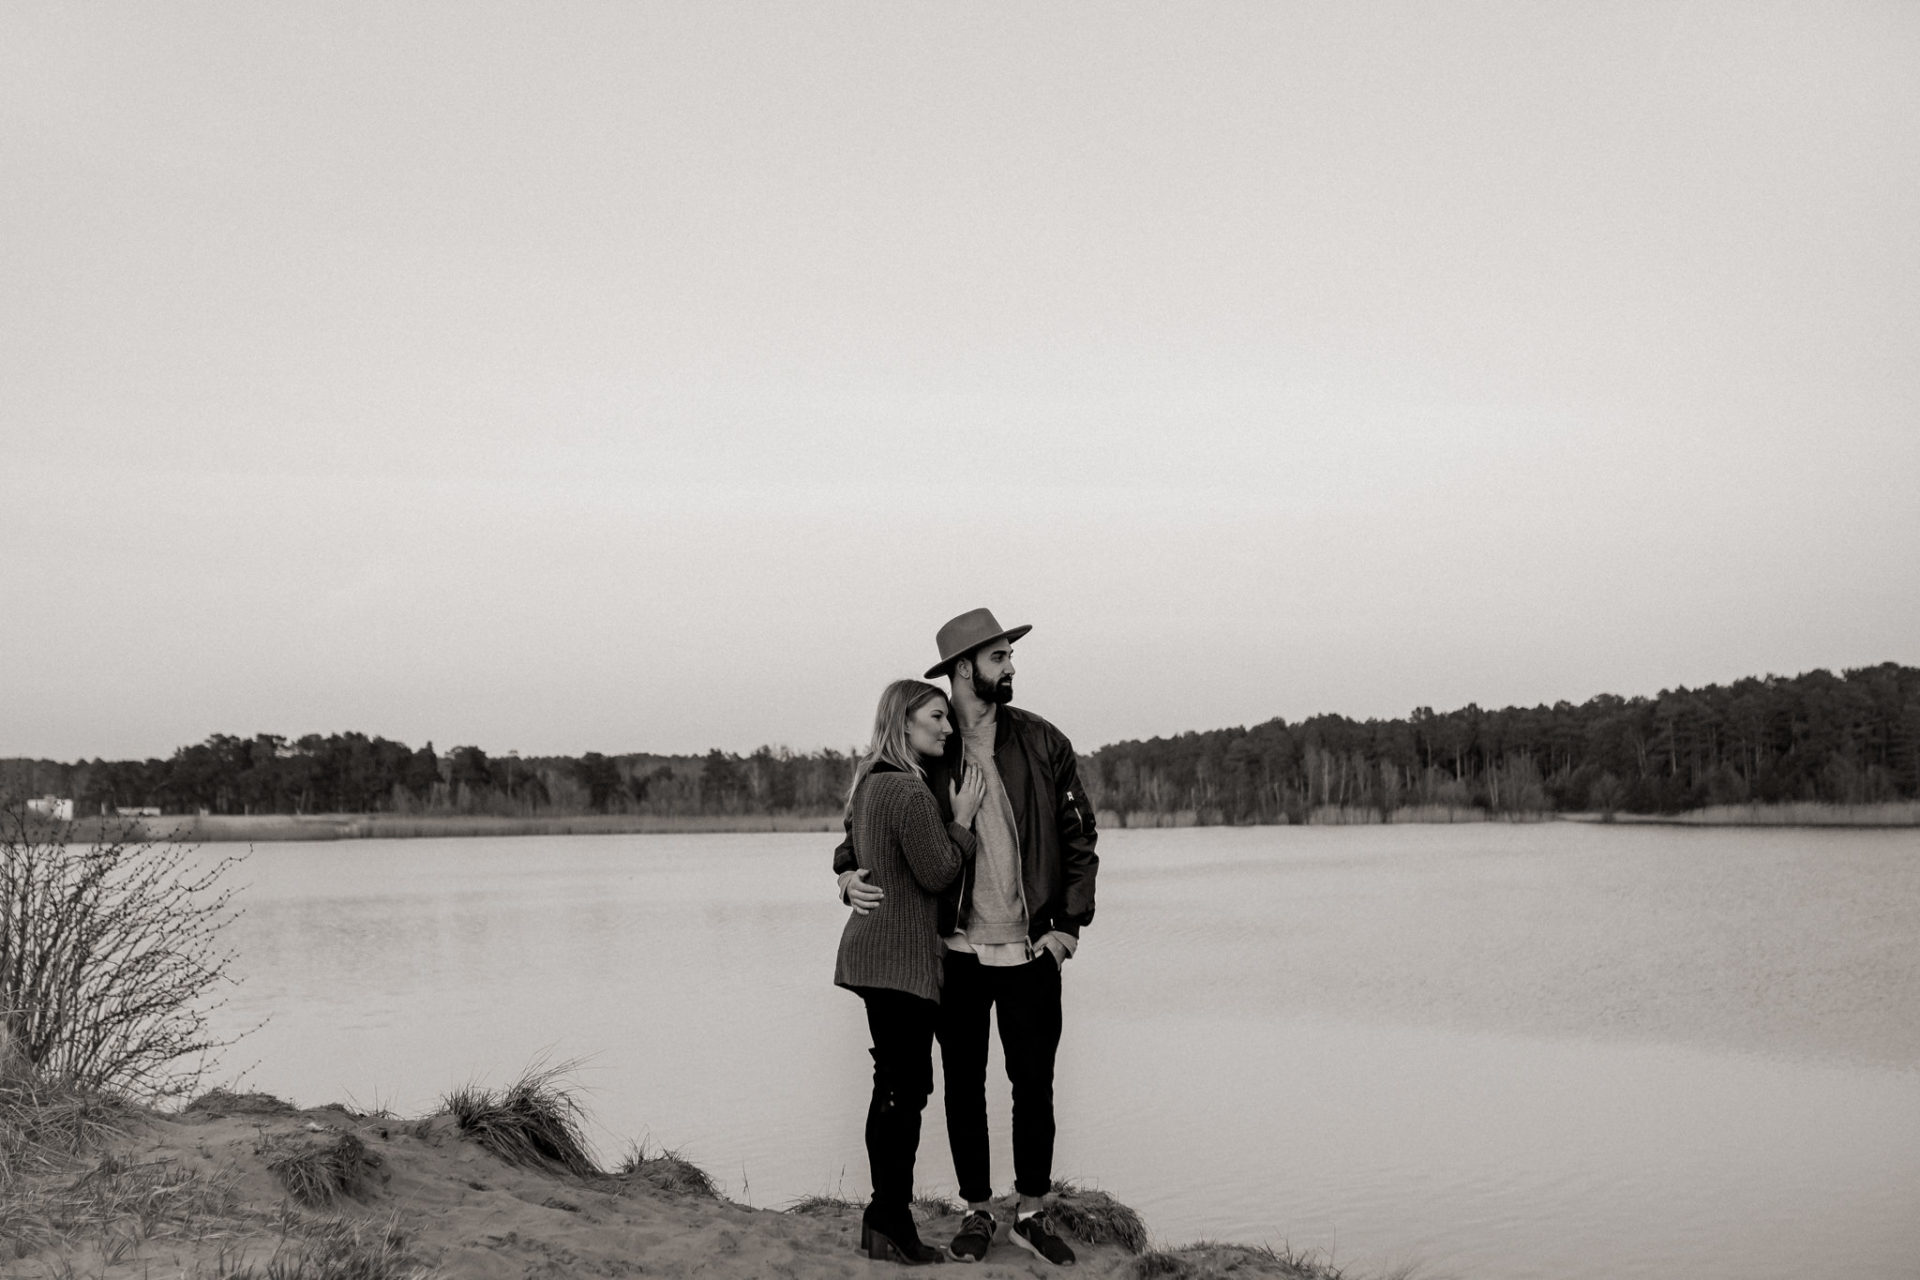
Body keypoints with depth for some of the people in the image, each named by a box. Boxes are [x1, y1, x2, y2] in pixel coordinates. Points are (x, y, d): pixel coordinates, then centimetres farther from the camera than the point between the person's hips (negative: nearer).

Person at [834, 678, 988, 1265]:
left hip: (873, 950, 10)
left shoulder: (871, 782, 15)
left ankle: (885, 1221, 21)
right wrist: (962, 818, -6)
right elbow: (937, 873, -16)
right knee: (905, 1087, -5)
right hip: (899, 956, -10)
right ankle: (892, 1226, 0)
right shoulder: (908, 790, -18)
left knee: (893, 1084, 14)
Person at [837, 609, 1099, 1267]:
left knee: (1034, 1084, 7)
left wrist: (1069, 924, -2)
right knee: (963, 1087, 9)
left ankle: (1031, 1214, 21)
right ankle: (977, 1213, 23)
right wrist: (849, 874, -14)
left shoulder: (1043, 743, 0)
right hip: (956, 950, 0)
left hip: (1030, 951, 0)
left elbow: (1079, 838, 4)